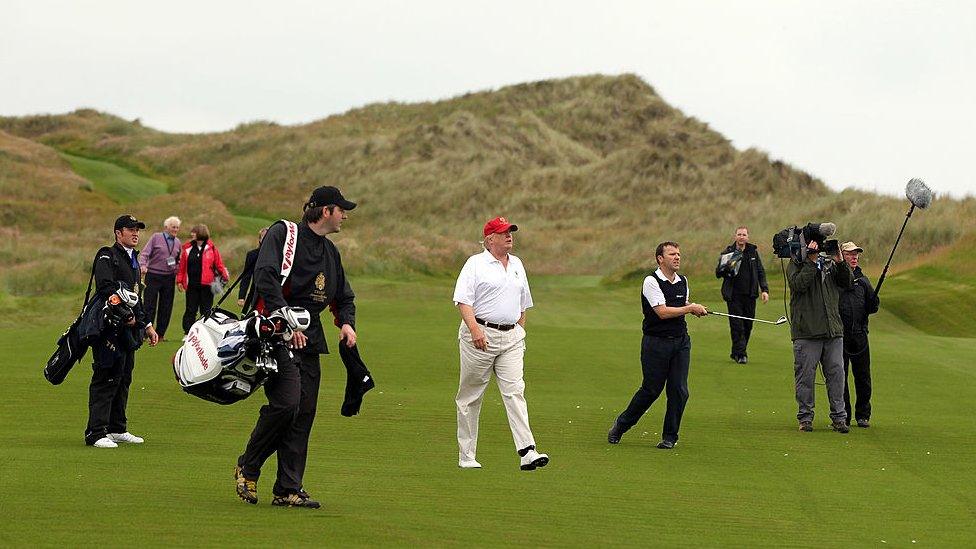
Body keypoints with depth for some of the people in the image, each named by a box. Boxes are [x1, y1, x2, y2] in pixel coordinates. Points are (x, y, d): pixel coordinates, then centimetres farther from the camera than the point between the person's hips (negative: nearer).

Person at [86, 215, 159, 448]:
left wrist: (147, 325, 25)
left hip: (129, 328, 9)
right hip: (110, 329, -9)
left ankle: (117, 429, 20)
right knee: (106, 379, -11)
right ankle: (96, 433, -11)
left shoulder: (133, 260, 22)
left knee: (123, 379, 13)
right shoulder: (107, 257, -7)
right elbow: (106, 289, -22)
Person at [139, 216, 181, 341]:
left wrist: (178, 274, 5)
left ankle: (160, 334, 15)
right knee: (149, 306, -5)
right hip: (153, 276, -5)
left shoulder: (177, 243, 13)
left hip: (169, 278, 5)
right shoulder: (156, 238, -1)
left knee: (166, 307, 6)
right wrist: (143, 265, -25)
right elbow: (145, 253, -6)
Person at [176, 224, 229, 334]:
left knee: (206, 311, 3)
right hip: (192, 285, 2)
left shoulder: (211, 248, 2)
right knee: (190, 310, 3)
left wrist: (225, 276, -10)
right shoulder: (188, 248, 8)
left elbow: (219, 264, 2)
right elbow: (182, 266, 9)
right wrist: (179, 281, 4)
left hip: (206, 285, -2)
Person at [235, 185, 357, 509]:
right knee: (286, 403, -20)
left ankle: (288, 490, 6)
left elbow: (344, 296, 29)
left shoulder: (330, 251, 21)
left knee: (304, 413, 2)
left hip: (310, 339, 8)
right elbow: (265, 277, -18)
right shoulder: (283, 234, -5)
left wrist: (347, 322, 7)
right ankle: (248, 467, 0)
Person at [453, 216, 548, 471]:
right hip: (480, 336, -5)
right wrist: (475, 330, -24)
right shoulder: (475, 264, -2)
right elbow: (463, 300, -12)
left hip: (511, 338, 5)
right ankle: (466, 456, 10)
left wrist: (520, 332, 17)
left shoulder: (517, 265, 17)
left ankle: (527, 452, -18)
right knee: (470, 397, 3)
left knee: (515, 391, -8)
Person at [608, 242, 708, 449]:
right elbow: (662, 312, -20)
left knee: (679, 390, -2)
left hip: (680, 340, 6)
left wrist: (696, 308, 4)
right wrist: (690, 308, -14)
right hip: (656, 342, -6)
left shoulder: (683, 281, 10)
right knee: (651, 390, 0)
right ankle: (621, 425, 20)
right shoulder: (651, 282, -12)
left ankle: (670, 436, 9)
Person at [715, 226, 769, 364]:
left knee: (748, 325, 5)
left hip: (750, 295, 3)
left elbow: (761, 272, 14)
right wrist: (726, 267, -20)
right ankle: (740, 354, -6)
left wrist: (764, 289, 3)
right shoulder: (728, 252, 1)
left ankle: (736, 352, 16)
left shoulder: (753, 252, 9)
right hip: (734, 295, -3)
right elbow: (718, 273, 1)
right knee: (737, 326, -9)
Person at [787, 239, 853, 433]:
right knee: (805, 375, 0)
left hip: (833, 330, 4)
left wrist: (840, 262, -7)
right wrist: (811, 261, -16)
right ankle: (805, 417, 8)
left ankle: (838, 417, 8)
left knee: (836, 373, 3)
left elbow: (847, 283, 6)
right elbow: (799, 284, -15)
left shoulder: (829, 264, 14)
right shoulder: (795, 265, 3)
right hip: (806, 332, -4)